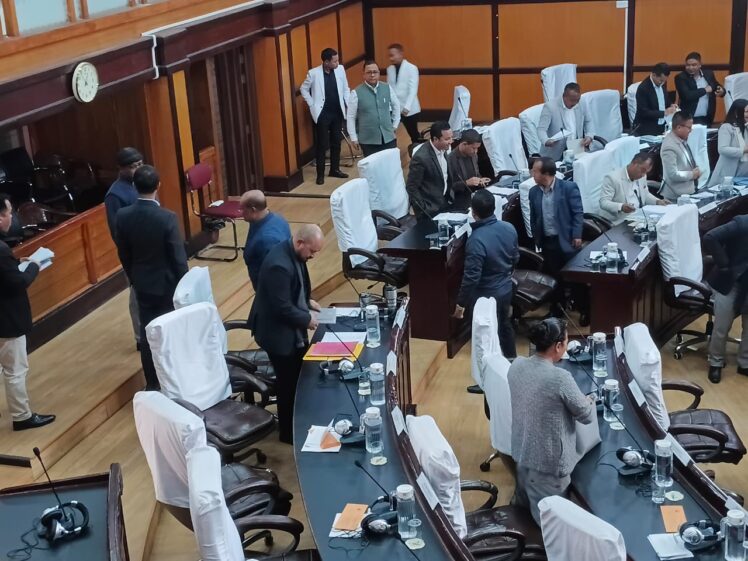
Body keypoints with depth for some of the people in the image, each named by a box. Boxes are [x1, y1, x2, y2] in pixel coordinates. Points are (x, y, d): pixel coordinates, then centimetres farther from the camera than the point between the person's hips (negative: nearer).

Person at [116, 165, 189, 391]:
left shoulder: (123, 216, -10)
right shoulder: (167, 218, -23)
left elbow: (123, 254, 2)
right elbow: (179, 258, -17)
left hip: (142, 284, 4)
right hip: (167, 284, -4)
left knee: (147, 334, 14)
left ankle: (152, 383, 23)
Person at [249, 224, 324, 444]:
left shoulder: (293, 254, -1)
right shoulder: (279, 264, -31)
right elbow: (282, 308, -29)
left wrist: (308, 301, 4)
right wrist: (307, 319, -17)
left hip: (293, 331, 9)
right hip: (279, 333, -9)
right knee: (289, 383, 7)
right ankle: (289, 432, 25)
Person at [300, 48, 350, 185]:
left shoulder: (340, 69, -2)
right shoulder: (314, 73, -13)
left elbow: (345, 89, 8)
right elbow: (304, 89, 1)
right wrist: (312, 105, -2)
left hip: (337, 112, 4)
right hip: (322, 114, -4)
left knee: (336, 143, 13)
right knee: (322, 144, 0)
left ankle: (335, 169, 27)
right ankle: (320, 174, 8)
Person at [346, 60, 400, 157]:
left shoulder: (387, 88, 2)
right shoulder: (356, 93, -8)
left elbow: (396, 106, 18)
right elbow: (350, 117, -3)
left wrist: (395, 125, 14)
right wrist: (354, 138, -3)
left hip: (388, 137, 3)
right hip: (368, 141, -3)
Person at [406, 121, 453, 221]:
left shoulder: (442, 149, -2)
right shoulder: (421, 158, -25)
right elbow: (411, 187, -18)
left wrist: (448, 196, 8)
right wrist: (424, 210, -17)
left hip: (444, 201, 7)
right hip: (430, 208, -7)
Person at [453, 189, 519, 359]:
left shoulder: (476, 240, -31)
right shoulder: (509, 228, -10)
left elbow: (471, 277, -27)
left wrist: (461, 303, -15)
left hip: (486, 295, -7)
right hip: (506, 288, 7)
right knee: (505, 325, 27)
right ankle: (511, 360, 46)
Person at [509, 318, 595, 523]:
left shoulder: (516, 366, -8)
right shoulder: (560, 378, -29)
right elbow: (587, 416, -14)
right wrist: (589, 401, 8)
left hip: (522, 452, 8)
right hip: (549, 462, -8)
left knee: (523, 505, 30)